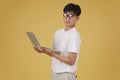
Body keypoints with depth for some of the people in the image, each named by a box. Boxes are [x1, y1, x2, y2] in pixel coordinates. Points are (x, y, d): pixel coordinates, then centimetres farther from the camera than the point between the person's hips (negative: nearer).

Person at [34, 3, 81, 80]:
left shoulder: (74, 36, -17)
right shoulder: (58, 33, 8)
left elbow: (71, 61, -20)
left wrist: (51, 53, -20)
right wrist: (43, 50, -3)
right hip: (54, 73, 8)